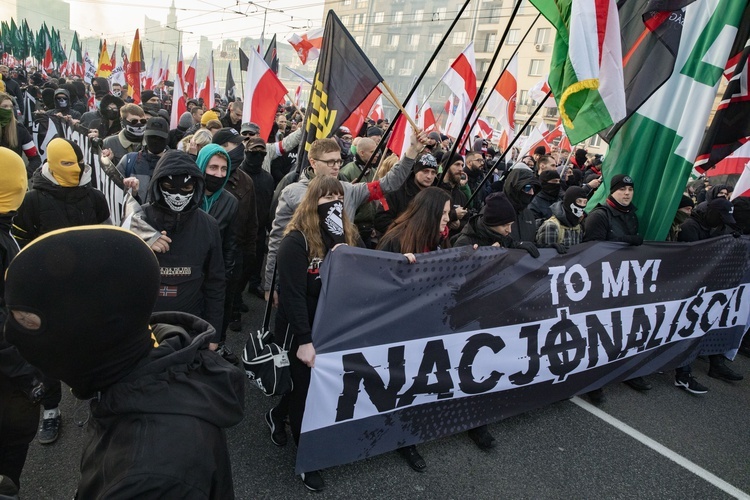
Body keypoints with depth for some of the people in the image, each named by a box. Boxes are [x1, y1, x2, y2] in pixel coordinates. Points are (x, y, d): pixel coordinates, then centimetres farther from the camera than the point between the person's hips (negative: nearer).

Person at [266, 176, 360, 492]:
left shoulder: (349, 236, 1)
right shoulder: (296, 241, -19)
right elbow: (293, 295, -22)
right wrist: (305, 340, -23)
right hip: (300, 331, -6)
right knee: (306, 389, 7)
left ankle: (277, 416, 48)